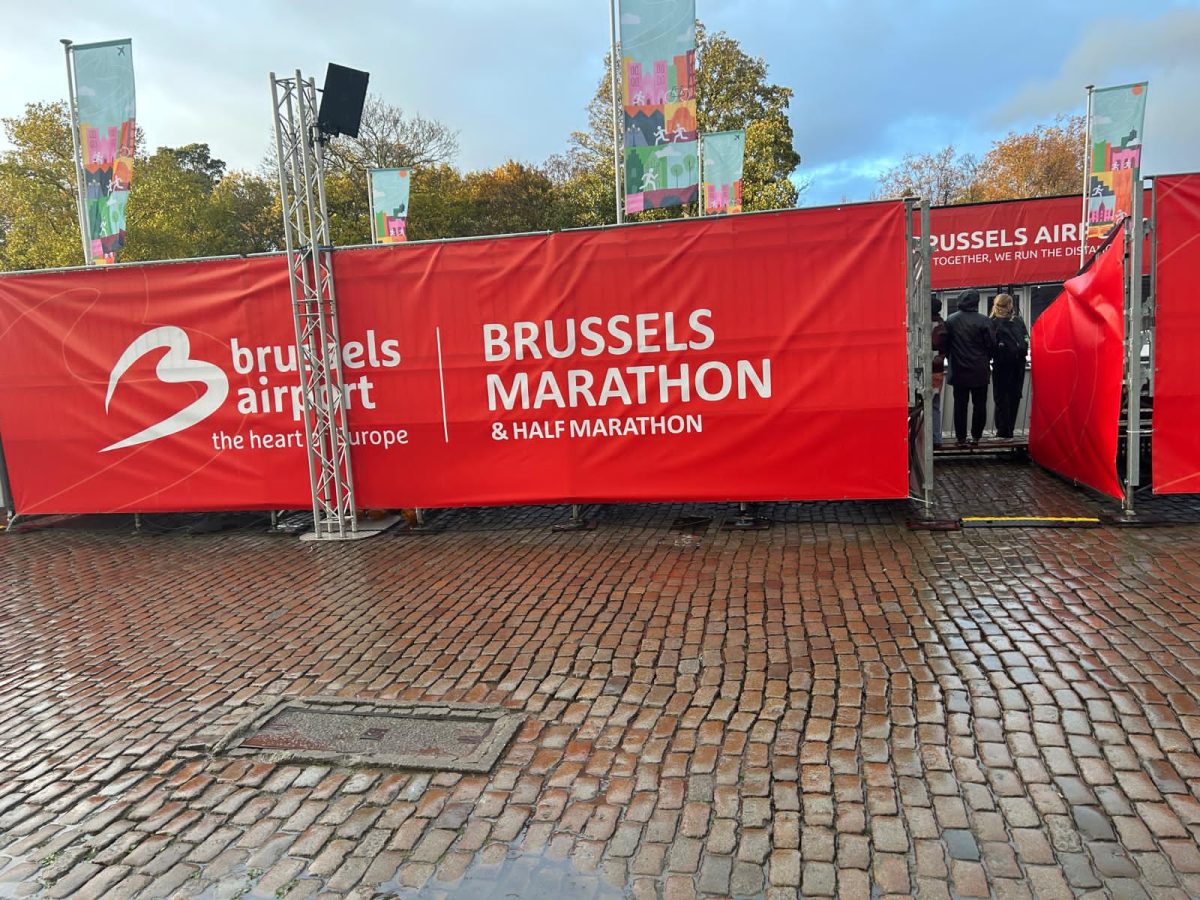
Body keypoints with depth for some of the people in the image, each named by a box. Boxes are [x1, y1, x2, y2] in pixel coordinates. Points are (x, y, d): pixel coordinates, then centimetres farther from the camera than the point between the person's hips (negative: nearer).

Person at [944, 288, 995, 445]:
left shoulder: (950, 321, -3)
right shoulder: (982, 320, -10)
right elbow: (991, 344, -4)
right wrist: (986, 360, 15)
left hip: (959, 371, 2)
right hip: (979, 371, -2)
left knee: (960, 405, 7)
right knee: (979, 404, 9)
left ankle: (961, 438, 7)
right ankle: (976, 436, 12)